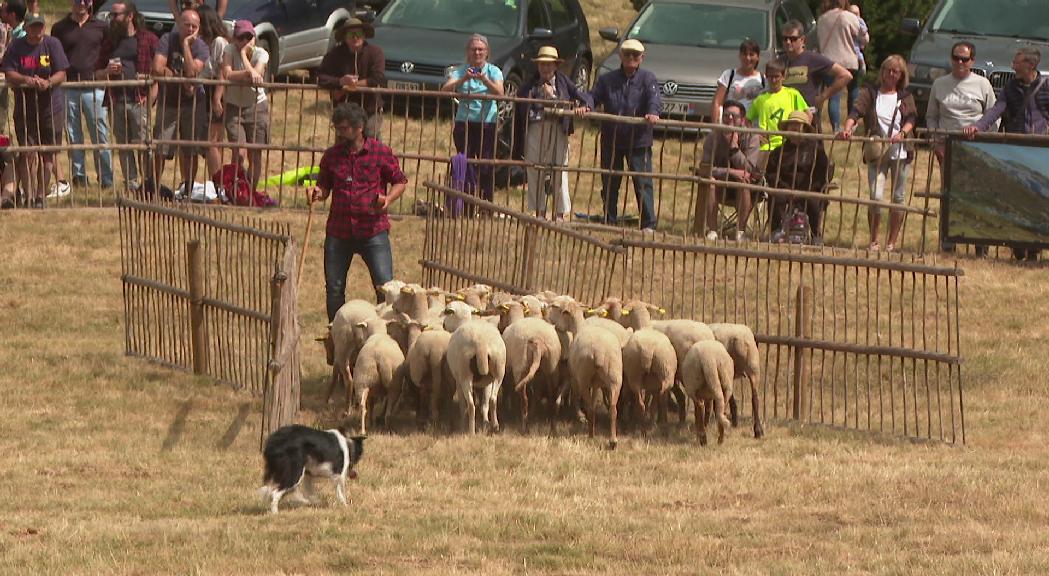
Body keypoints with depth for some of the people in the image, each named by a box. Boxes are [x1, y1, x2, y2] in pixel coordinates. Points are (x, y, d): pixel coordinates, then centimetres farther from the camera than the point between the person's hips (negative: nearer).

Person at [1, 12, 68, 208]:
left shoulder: (52, 45, 0)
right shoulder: (16, 47, 1)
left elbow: (61, 74, -3)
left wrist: (48, 82, -24)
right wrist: (26, 80, -23)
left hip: (51, 107, 1)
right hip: (24, 109, 0)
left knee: (48, 155, 3)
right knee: (27, 154, -8)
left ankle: (40, 196, 14)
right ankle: (29, 196, -3)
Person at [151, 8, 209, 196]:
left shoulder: (201, 48, -6)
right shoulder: (168, 40, -7)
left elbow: (192, 72, -24)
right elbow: (158, 68, -20)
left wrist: (186, 45, -21)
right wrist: (183, 81, -17)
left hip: (192, 103, 1)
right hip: (168, 102, -1)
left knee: (191, 152, 2)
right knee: (160, 150, -6)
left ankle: (188, 190, 12)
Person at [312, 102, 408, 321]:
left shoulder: (381, 152, -2)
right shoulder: (332, 155, 6)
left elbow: (400, 181, 6)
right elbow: (325, 186, 15)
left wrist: (388, 199, -13)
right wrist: (319, 193, -8)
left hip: (373, 230, -3)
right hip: (339, 231, 3)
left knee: (385, 287, -8)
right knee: (334, 288, 7)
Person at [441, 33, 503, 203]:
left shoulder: (494, 71, 6)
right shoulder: (459, 71, 6)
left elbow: (499, 93, -11)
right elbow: (445, 90, -10)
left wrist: (484, 80, -28)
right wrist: (463, 79, -26)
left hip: (487, 124, -1)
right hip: (464, 123, 1)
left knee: (486, 169, -6)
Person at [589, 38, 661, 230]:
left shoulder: (647, 79, 1)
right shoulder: (607, 79, 9)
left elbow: (654, 98, -13)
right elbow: (594, 97, 3)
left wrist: (653, 113, -35)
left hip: (639, 140, -3)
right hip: (611, 140, 3)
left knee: (643, 183, -6)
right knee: (610, 183, 9)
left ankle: (649, 224, -4)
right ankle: (609, 221, 20)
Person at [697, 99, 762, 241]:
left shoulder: (752, 137, -14)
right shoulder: (713, 137, -10)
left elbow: (748, 170, -24)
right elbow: (704, 169, -20)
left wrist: (734, 146, -32)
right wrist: (731, 172, -31)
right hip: (721, 186, 1)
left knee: (743, 182, -34)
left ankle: (740, 231, -26)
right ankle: (712, 231, -27)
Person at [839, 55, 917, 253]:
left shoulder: (905, 97, 9)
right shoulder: (870, 93, 5)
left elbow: (911, 118, -5)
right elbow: (856, 112, -8)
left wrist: (902, 133, -26)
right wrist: (848, 128, -28)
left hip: (900, 152, 1)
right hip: (876, 153, -1)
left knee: (898, 197, 5)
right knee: (876, 196, -10)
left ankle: (892, 241, 16)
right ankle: (874, 240, 3)